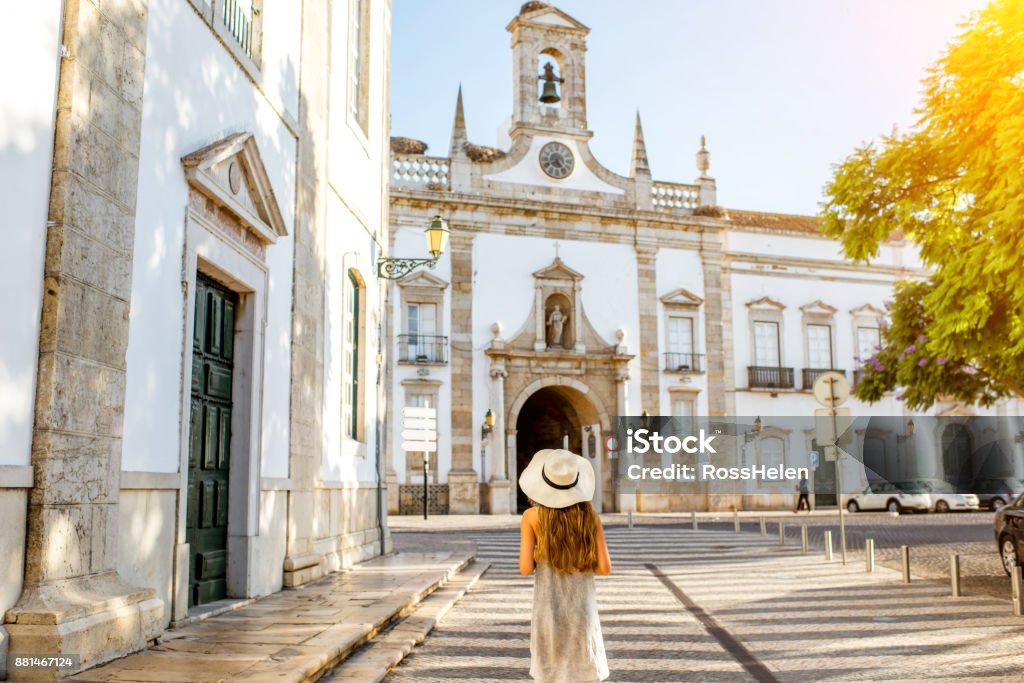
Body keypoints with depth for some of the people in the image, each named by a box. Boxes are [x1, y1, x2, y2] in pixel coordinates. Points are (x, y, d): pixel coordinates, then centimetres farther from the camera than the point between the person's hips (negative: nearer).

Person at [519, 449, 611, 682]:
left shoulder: (532, 517, -9)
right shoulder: (590, 516, -5)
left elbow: (526, 568, -12)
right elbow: (605, 568, -6)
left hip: (548, 608, -1)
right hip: (583, 609, 1)